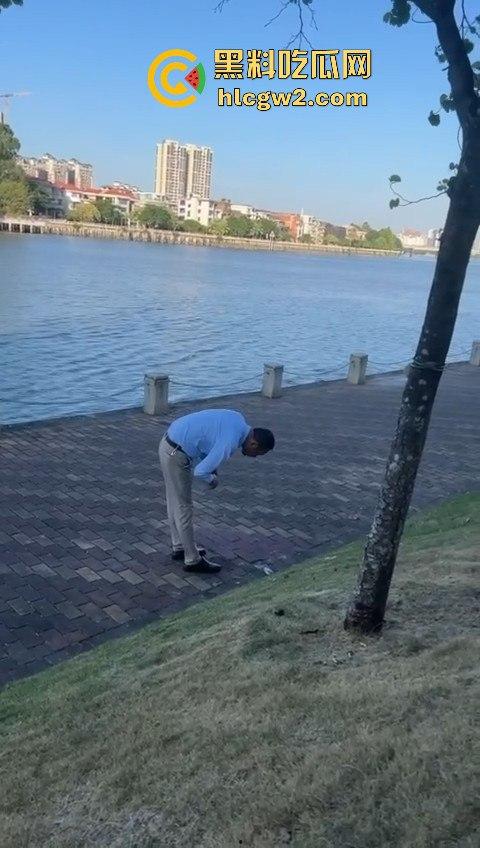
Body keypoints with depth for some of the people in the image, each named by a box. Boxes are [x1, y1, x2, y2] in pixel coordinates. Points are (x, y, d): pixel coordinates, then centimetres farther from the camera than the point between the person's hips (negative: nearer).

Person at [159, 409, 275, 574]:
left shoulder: (238, 419, 4)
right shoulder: (230, 443, -24)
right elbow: (200, 472, -24)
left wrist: (213, 468, 12)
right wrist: (212, 480, -2)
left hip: (170, 445, 10)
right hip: (176, 455, -10)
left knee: (175, 503, 21)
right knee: (183, 508, 2)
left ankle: (179, 547, 36)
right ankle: (193, 560, 14)